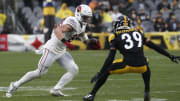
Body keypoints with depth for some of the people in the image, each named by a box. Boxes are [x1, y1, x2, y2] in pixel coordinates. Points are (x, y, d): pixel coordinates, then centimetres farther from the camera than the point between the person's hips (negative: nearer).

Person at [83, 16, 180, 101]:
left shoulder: (116, 37, 9)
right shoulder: (138, 32, 21)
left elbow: (110, 58, 1)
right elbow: (154, 46, 22)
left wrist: (100, 73, 1)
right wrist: (170, 56, 29)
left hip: (127, 65, -3)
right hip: (141, 65, 3)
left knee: (106, 71, 19)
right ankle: (147, 92, 31)